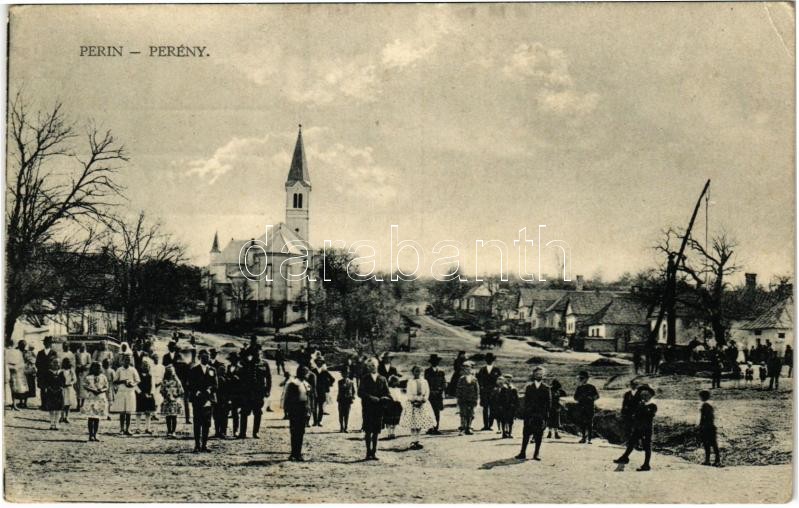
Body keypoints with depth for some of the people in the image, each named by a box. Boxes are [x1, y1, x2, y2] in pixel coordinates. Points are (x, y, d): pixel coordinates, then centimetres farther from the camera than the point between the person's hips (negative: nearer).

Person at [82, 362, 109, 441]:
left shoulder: (103, 377, 11)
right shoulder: (87, 376, 7)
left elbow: (106, 387, 9)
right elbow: (85, 386, 0)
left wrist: (101, 390, -11)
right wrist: (92, 390, -15)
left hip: (100, 399, 2)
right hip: (90, 398, -2)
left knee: (97, 418, 2)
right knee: (91, 418, -6)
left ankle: (95, 435, 6)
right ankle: (91, 435, -3)